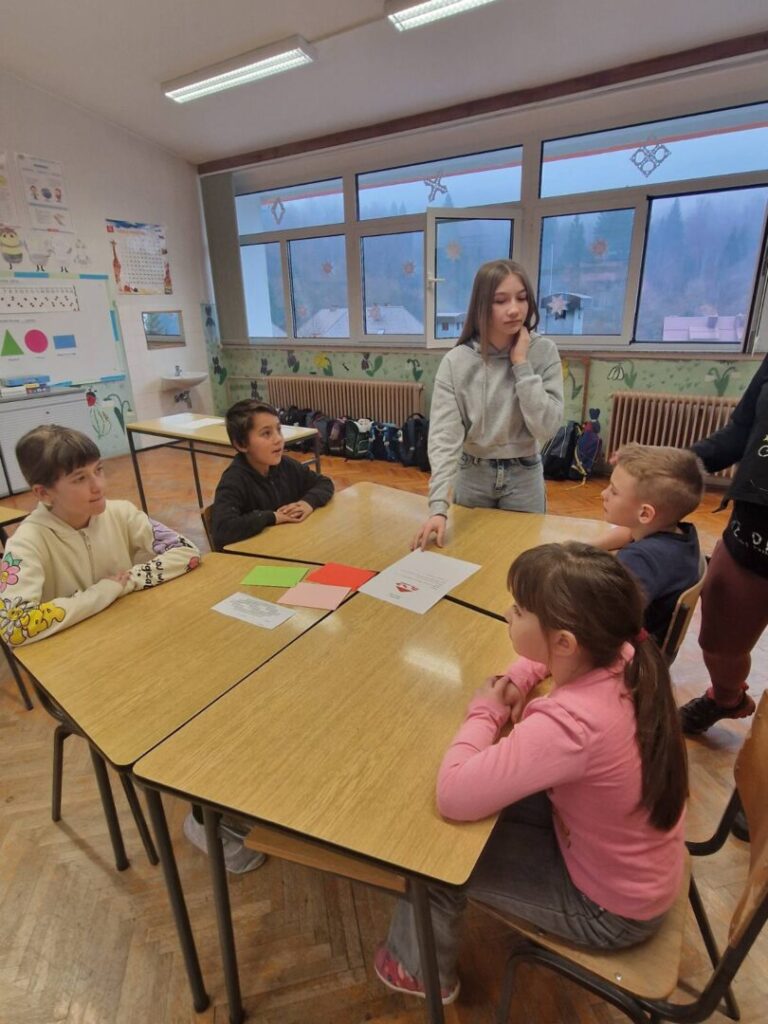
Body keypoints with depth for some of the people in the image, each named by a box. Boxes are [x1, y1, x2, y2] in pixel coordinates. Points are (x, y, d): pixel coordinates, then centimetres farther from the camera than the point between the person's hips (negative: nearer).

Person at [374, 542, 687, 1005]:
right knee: (489, 793, 14)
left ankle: (421, 969, 33)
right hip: (643, 867, 7)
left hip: (612, 908, -7)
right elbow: (543, 657, 6)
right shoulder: (623, 657, -17)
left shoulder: (571, 724, -42)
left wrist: (485, 712, -23)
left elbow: (452, 795, -38)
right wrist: (515, 684, -12)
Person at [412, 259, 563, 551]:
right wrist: (438, 506, -31)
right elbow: (444, 436, -21)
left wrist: (521, 365, -20)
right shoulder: (456, 361, -14)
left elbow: (546, 429, -17)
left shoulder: (544, 352, -10)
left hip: (523, 477, 1)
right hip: (472, 475, 0)